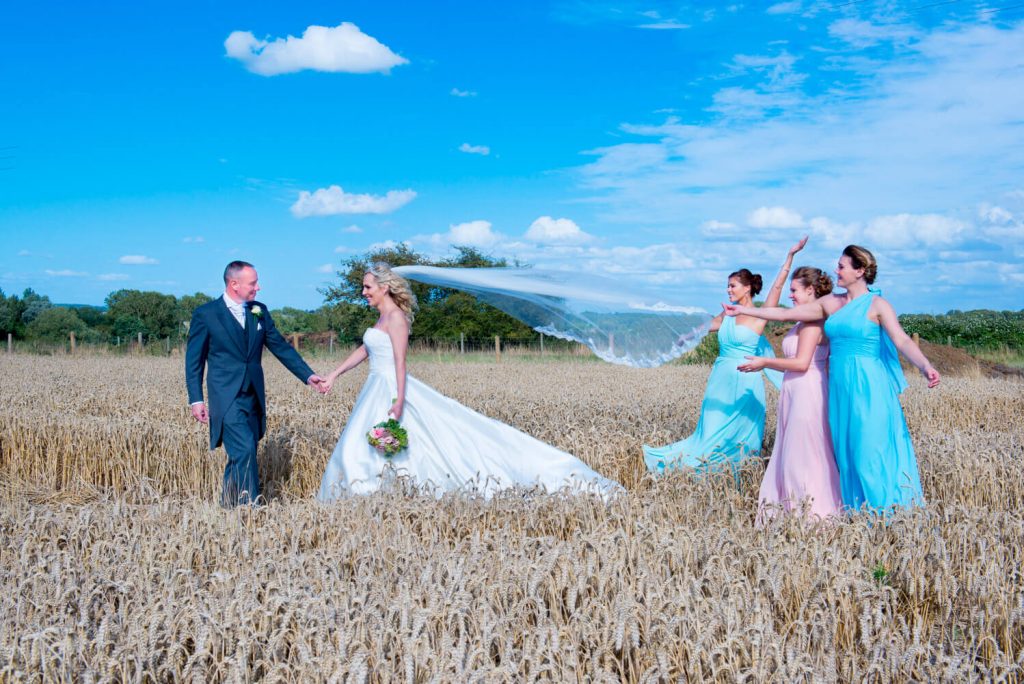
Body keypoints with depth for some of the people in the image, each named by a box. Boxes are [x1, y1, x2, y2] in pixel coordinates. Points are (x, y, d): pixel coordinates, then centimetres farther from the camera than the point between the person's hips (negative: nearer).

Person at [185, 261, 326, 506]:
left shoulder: (260, 311, 9)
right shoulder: (205, 314, -5)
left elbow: (280, 346, 13)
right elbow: (193, 360, -1)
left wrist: (308, 375, 7)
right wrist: (196, 400, -6)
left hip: (253, 396, 5)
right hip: (226, 397, -5)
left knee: (240, 456, 9)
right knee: (245, 451, -16)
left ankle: (228, 505, 23)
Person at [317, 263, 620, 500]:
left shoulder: (395, 317, -13)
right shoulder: (383, 316, 16)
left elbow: (400, 361, -21)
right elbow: (363, 350, 23)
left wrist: (398, 400, -29)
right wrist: (333, 375, 20)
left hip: (391, 390, -10)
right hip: (378, 390, 10)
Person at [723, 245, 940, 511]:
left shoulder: (877, 305, -5)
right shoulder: (830, 303, 11)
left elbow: (903, 341, -15)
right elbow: (785, 314, 15)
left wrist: (925, 366, -33)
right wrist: (742, 310, 16)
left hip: (868, 386, -6)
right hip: (840, 386, 6)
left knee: (870, 451, -5)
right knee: (846, 450, 7)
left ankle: (885, 513, 5)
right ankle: (856, 510, 16)